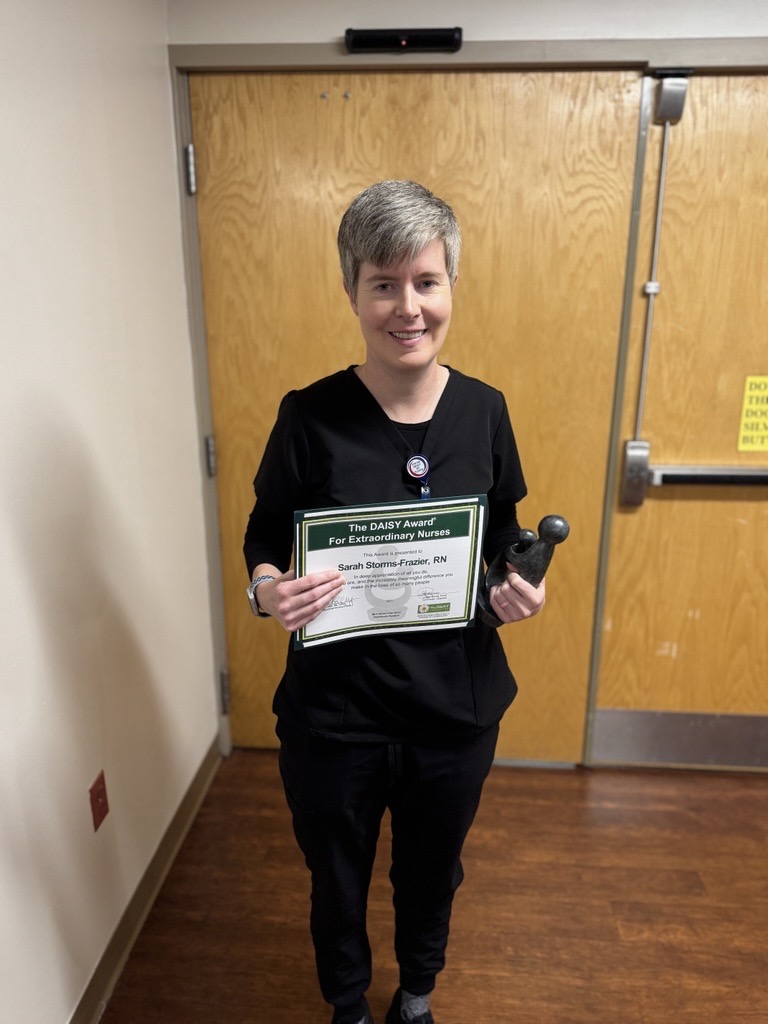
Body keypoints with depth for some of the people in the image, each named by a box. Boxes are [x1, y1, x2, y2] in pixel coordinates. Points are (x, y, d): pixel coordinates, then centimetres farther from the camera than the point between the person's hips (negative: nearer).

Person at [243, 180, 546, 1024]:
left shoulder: (483, 410, -7)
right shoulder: (310, 416, -15)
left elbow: (504, 538, 5)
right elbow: (262, 541, -4)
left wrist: (521, 586, -16)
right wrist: (268, 589, -26)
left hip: (456, 705, 3)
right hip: (334, 710, -2)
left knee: (432, 869, 27)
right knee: (337, 875, 23)